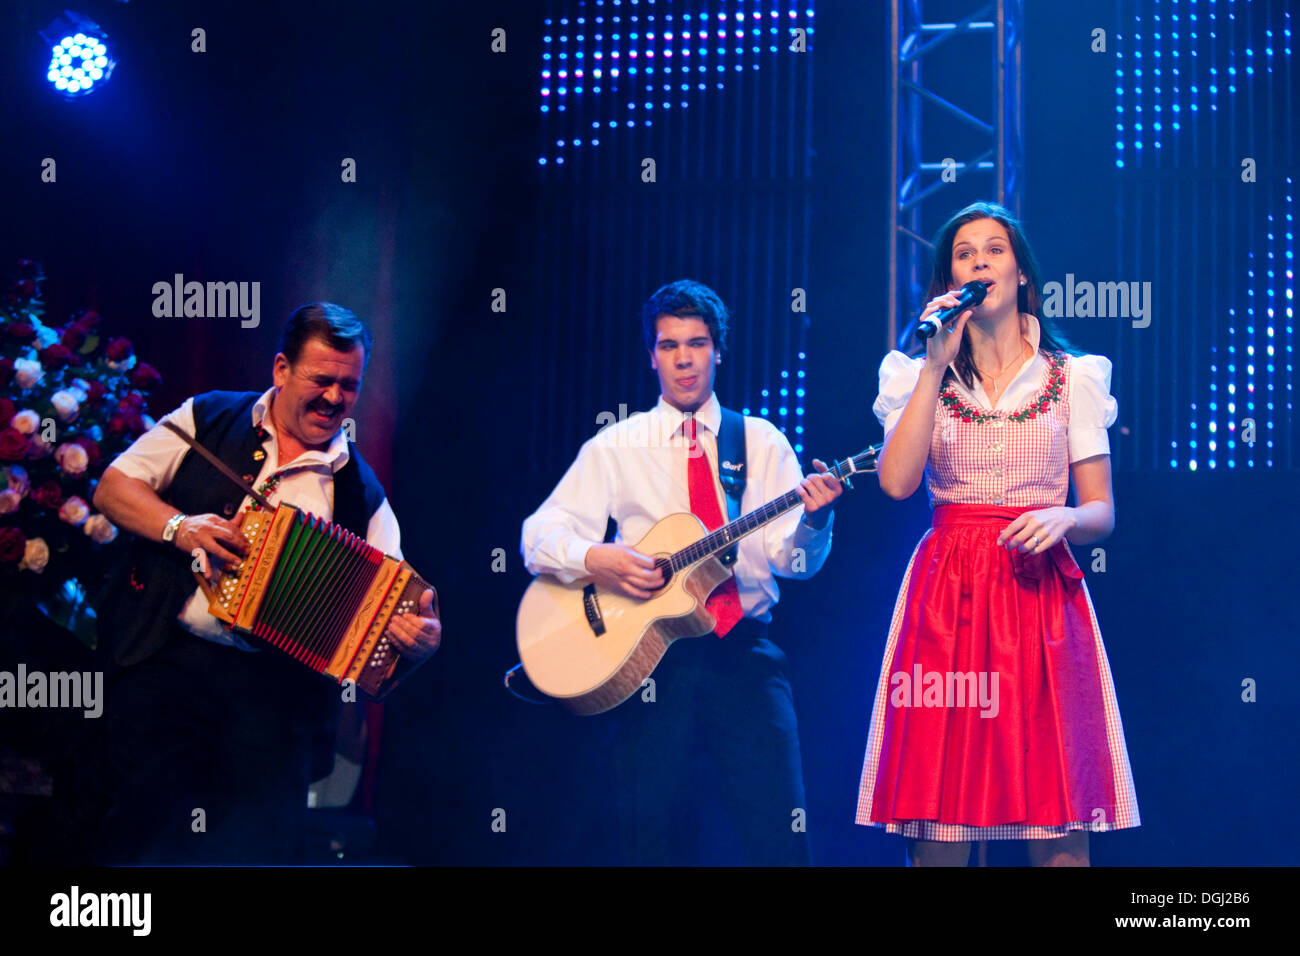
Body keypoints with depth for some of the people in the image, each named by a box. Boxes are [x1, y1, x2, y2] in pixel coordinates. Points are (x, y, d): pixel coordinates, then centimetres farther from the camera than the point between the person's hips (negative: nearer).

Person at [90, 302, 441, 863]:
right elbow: (114, 487, 9)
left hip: (273, 687, 1)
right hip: (167, 660, 0)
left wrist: (418, 639, -20)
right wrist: (180, 527, -9)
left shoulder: (359, 492, 8)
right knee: (146, 824, -7)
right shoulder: (209, 419, 10)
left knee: (262, 838, -8)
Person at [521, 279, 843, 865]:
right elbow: (538, 535, 3)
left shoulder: (762, 443, 11)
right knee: (656, 836, -2)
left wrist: (813, 519, -19)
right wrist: (593, 559, -17)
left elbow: (794, 560, 2)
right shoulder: (615, 448, 10)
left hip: (744, 655, 0)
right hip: (650, 654, 0)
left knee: (779, 832, -13)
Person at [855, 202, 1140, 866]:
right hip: (947, 593, 0)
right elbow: (897, 482, -7)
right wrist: (937, 367, -6)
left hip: (1043, 597, 0)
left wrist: (1064, 519, -15)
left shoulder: (1073, 379, 10)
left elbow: (1102, 512, 8)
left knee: (1060, 842, -6)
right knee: (937, 838, -4)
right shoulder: (921, 378, 10)